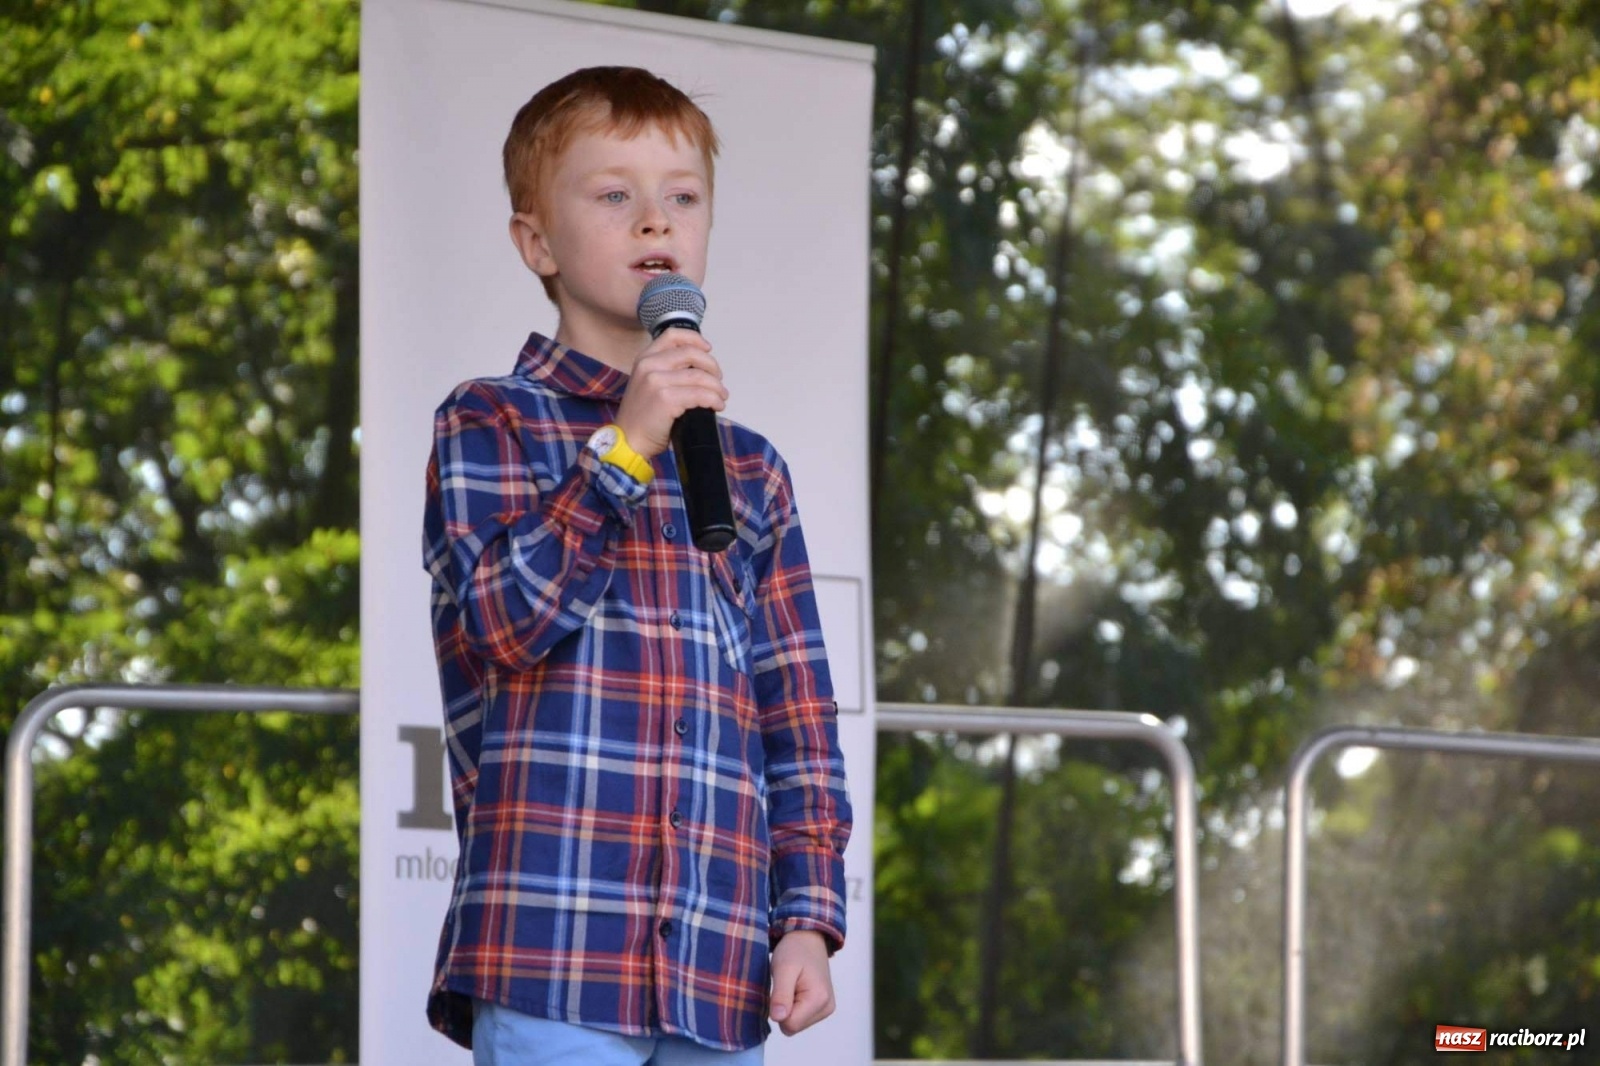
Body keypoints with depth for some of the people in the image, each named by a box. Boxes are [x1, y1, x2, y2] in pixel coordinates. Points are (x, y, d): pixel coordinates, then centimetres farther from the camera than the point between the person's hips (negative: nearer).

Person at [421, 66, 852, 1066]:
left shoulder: (752, 469, 19)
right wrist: (623, 452, -14)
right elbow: (501, 618, -10)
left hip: (722, 971, 5)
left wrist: (807, 915, 7)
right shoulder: (490, 423, 6)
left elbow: (799, 719, 17)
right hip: (554, 943, -5)